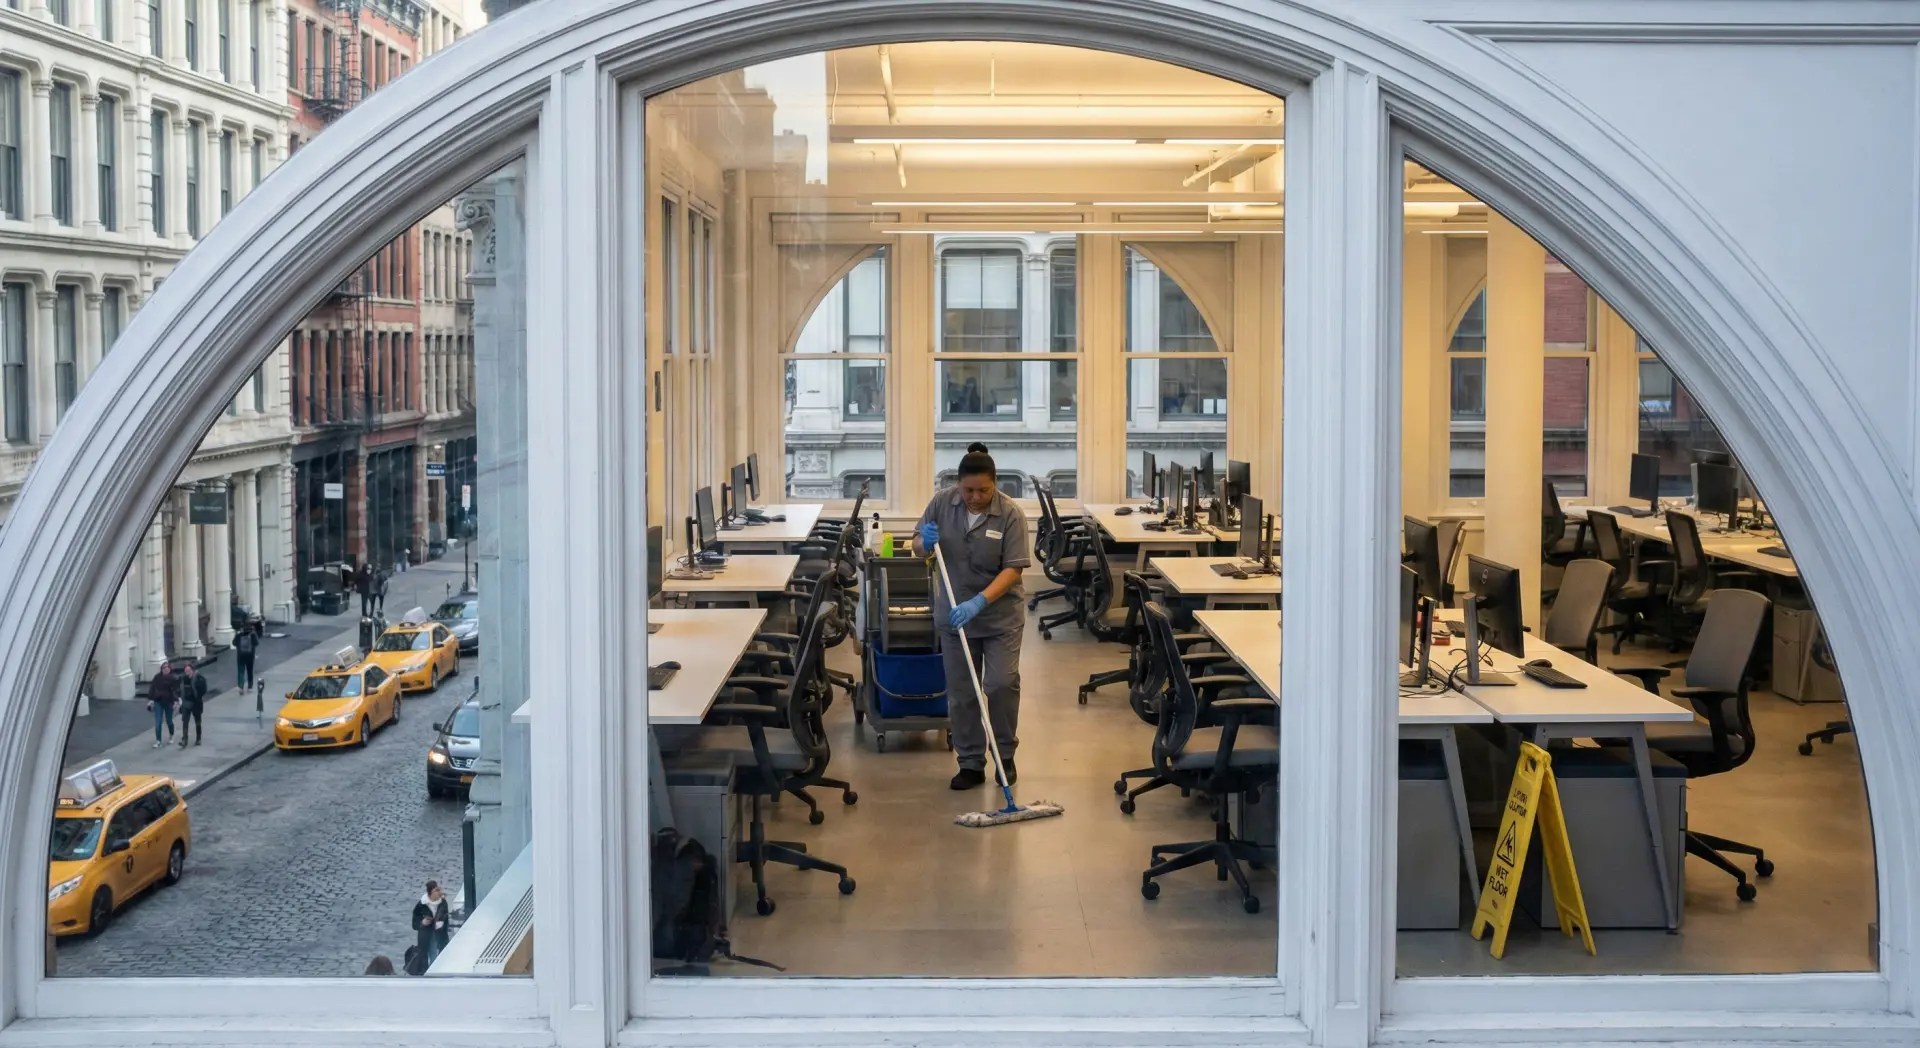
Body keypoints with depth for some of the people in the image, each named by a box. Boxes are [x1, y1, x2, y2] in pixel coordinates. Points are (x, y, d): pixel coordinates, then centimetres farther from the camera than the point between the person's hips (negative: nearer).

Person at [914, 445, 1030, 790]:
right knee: (961, 693, 4)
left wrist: (979, 602, -28)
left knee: (1002, 684, -9)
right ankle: (970, 764, 12)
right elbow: (918, 547, 3)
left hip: (1000, 616, -3)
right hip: (954, 615, 3)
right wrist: (925, 542, -20)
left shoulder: (1010, 515, -15)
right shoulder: (942, 503, -5)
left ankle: (1005, 754, 10)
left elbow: (1013, 569, -18)